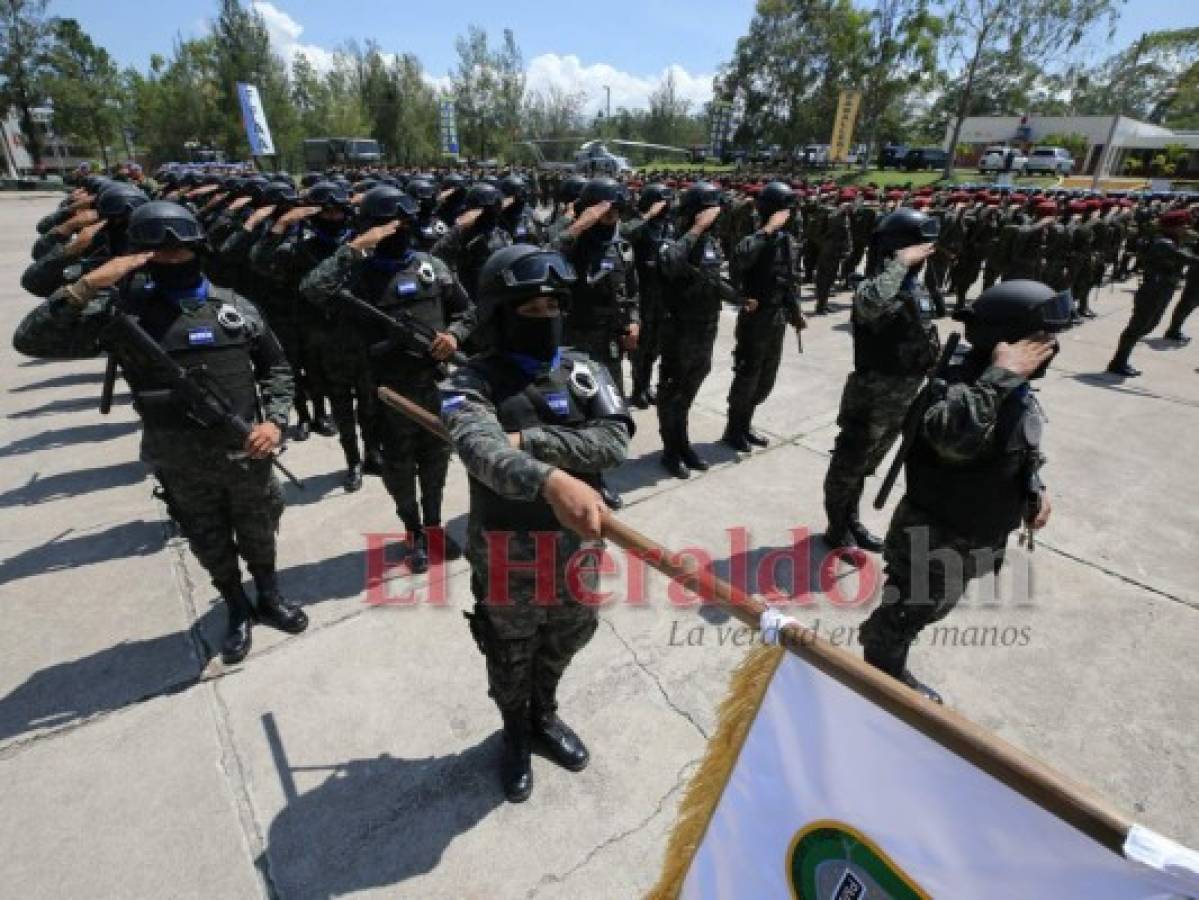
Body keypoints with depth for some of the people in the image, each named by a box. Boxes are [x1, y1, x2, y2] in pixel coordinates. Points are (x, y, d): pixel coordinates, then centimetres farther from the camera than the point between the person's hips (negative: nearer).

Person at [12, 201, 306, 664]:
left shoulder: (235, 306, -1)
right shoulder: (122, 309, -7)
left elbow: (275, 366, 6)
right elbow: (32, 341, -15)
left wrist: (274, 420, -8)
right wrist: (87, 285, -24)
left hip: (247, 454, 1)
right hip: (182, 467, -1)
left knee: (258, 535, 18)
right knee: (210, 546, 18)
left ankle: (270, 598, 43)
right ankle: (237, 611, 41)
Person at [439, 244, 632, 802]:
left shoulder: (585, 371, -2)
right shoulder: (474, 383, -15)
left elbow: (614, 442, -16)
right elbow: (483, 451, -36)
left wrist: (528, 439, -25)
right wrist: (551, 480, -54)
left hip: (576, 547, 4)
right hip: (508, 557, -3)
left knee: (564, 642, 26)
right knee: (511, 659, 20)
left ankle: (545, 715, 58)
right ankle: (515, 735, 52)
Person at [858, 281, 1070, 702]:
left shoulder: (1021, 395, -2)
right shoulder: (954, 388, -31)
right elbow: (950, 436, -55)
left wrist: (1034, 488, 6)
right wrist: (1001, 374, -47)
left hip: (974, 541, 9)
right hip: (930, 539, -9)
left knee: (926, 611, 29)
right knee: (901, 617, 14)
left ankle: (893, 674, 55)